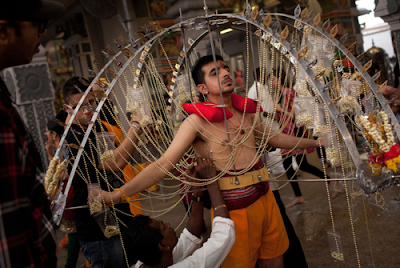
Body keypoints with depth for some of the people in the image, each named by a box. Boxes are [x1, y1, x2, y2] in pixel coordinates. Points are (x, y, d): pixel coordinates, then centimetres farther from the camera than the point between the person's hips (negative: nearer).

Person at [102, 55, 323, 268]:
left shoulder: (246, 111, 6)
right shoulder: (197, 121, -12)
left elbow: (274, 138, 22)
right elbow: (164, 164, -17)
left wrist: (314, 142, 32)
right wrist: (117, 195, -25)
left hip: (265, 198, 6)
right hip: (234, 209, -5)